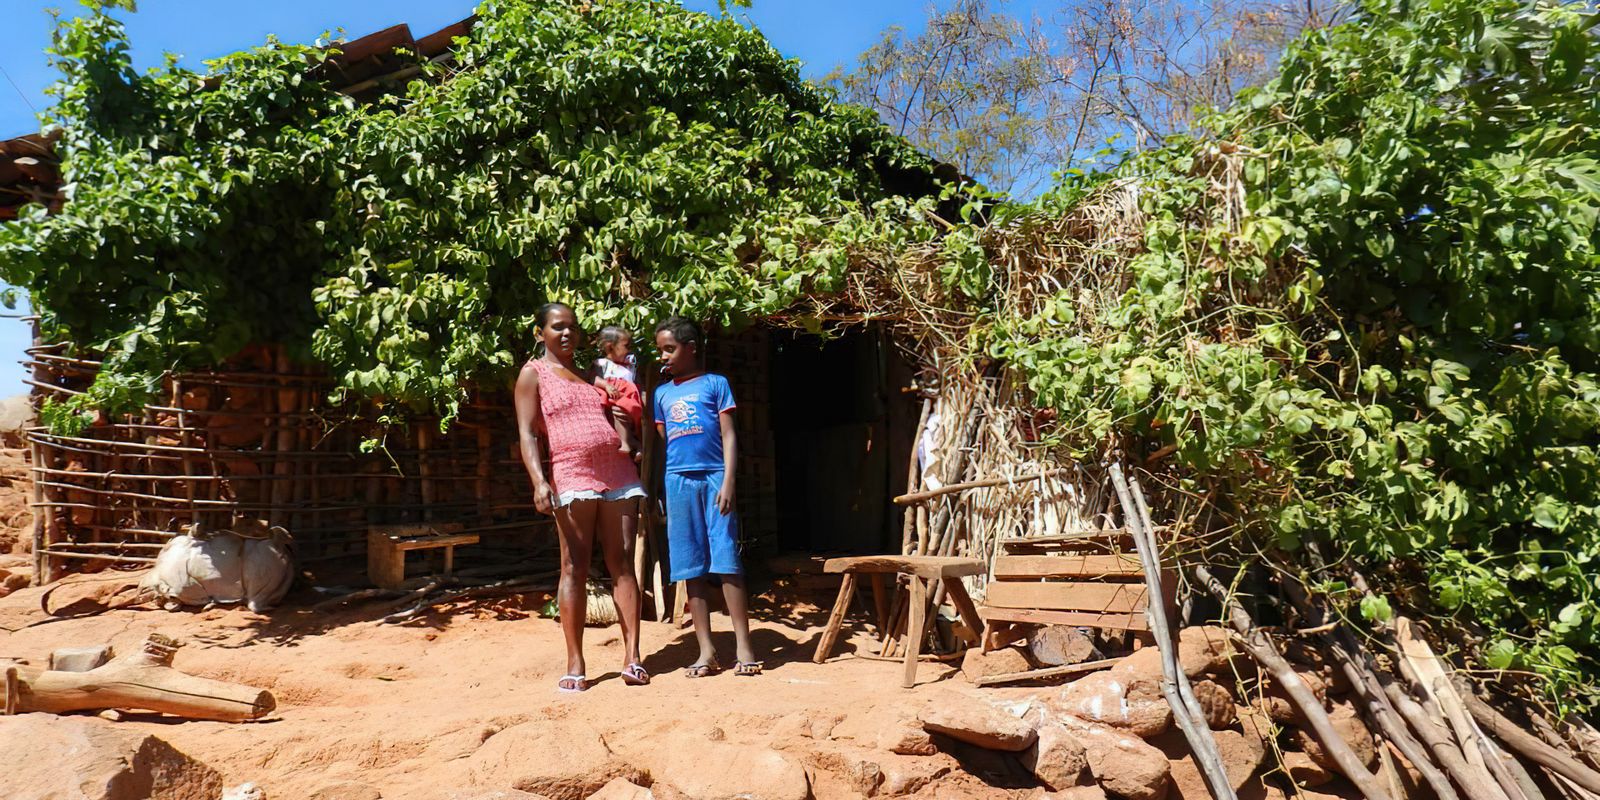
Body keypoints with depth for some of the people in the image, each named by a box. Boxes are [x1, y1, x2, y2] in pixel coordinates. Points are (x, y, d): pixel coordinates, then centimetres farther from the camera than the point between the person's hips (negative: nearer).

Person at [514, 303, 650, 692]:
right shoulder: (533, 374, 8)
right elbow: (528, 433, -2)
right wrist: (539, 481, -16)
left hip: (619, 474, 5)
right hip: (572, 478, -4)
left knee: (623, 564, 0)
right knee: (575, 568, -4)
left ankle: (632, 657, 1)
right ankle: (575, 665, 2)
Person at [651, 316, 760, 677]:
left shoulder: (715, 384, 6)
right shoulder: (661, 394, 17)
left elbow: (728, 435, 1)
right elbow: (662, 442, 19)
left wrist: (728, 481, -10)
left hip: (714, 477, -4)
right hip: (679, 480, 4)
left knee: (727, 561, -5)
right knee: (691, 568, 4)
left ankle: (744, 647, 1)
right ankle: (706, 651, 10)